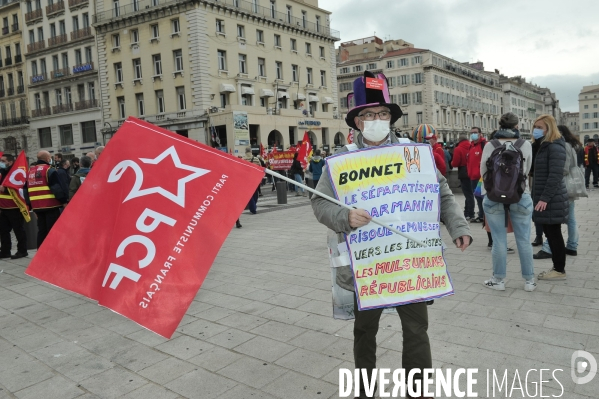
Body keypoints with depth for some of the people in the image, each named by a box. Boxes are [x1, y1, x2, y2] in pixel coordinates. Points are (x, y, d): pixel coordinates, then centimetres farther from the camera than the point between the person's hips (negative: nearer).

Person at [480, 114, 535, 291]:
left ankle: (499, 280, 14)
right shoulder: (526, 145, 0)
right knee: (524, 240, 9)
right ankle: (529, 280, 19)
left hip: (494, 196, -1)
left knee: (498, 240, 5)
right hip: (520, 196, 1)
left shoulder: (490, 146, -4)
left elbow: (483, 172, 5)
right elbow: (527, 170, 12)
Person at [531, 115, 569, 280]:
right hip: (543, 198, 10)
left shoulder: (555, 147, -14)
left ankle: (560, 270, 8)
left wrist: (545, 198, -23)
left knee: (554, 234, -2)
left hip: (552, 199, -10)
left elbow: (555, 175, -21)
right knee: (550, 234, 13)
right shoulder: (543, 146, 16)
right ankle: (557, 268, 21)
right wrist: (537, 197, 16)